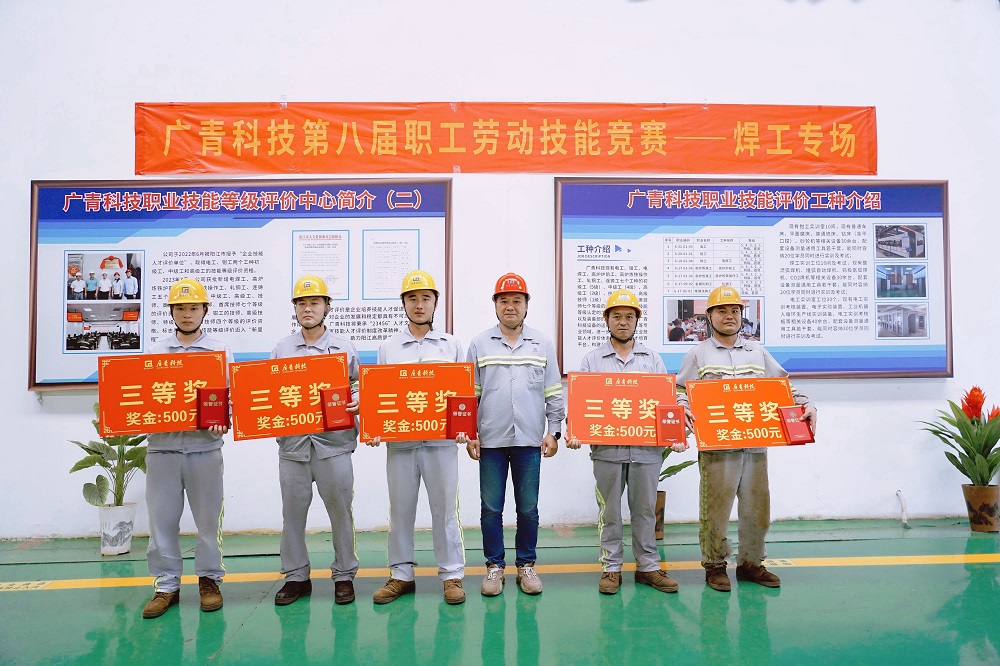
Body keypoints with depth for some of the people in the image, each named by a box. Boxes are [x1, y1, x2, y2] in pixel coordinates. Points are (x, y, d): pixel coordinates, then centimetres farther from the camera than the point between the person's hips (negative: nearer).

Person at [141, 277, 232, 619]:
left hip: (204, 446, -2)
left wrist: (224, 421, -16)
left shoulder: (220, 351, 6)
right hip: (162, 445, 2)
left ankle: (209, 580, 18)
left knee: (208, 517, 4)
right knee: (162, 518, 6)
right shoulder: (154, 352, 12)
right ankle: (166, 585, 18)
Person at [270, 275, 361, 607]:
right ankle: (296, 577, 23)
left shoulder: (344, 348, 6)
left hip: (333, 442, -2)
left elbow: (359, 389, 9)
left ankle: (344, 575, 18)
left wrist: (356, 403, -12)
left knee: (341, 510, 4)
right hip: (292, 442, 2)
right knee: (292, 512, 8)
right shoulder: (281, 349, 11)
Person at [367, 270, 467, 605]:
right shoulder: (388, 348, 9)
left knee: (445, 509, 4)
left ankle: (452, 575, 17)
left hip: (441, 441, -1)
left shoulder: (452, 345, 7)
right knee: (400, 511, 9)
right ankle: (401, 575, 23)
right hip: (399, 442, 1)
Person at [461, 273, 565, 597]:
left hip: (530, 439, 1)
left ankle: (526, 565, 23)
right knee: (491, 507, 7)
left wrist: (554, 432, 2)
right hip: (491, 439, 0)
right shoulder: (479, 344, 5)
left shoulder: (543, 345, 7)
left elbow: (554, 394, 8)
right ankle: (495, 566, 21)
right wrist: (468, 434, 0)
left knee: (528, 508, 8)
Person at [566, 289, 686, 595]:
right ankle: (611, 568, 18)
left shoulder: (652, 358, 10)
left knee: (645, 510, 11)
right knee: (609, 512, 7)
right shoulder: (592, 359, 5)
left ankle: (648, 567, 23)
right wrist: (574, 433, -14)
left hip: (646, 448, 2)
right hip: (607, 449, -1)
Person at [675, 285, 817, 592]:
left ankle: (750, 563, 24)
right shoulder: (698, 353, 7)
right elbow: (680, 390, 1)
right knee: (715, 508, -1)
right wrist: (684, 409, -19)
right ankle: (715, 566, 13)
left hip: (756, 444, 4)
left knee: (757, 506, 9)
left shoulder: (757, 351, 17)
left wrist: (806, 404, 2)